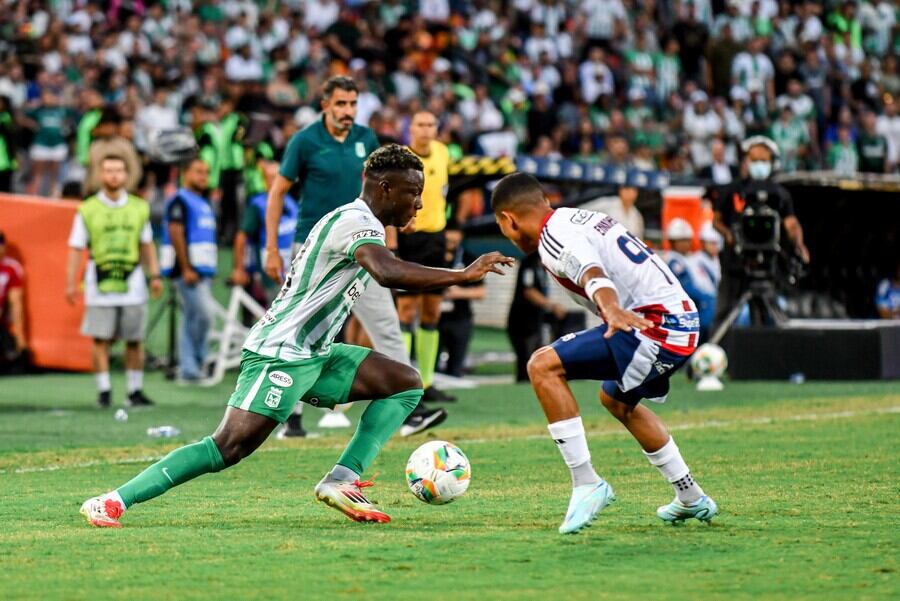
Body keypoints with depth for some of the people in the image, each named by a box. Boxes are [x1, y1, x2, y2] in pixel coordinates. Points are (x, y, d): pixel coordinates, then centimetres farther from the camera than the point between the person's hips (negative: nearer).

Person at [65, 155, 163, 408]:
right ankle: (104, 392, 3)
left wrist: (155, 275, 8)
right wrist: (70, 283, -5)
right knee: (101, 340, -2)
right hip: (99, 287, -2)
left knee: (134, 340, 3)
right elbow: (76, 248, 1)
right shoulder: (87, 210, 2)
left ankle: (135, 391, 11)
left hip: (132, 284, 2)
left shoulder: (139, 207, 10)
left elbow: (147, 245, 16)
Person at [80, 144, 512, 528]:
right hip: (279, 352, -10)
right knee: (229, 447, -19)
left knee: (407, 383, 7)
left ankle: (341, 481, -3)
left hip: (312, 355, 10)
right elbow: (388, 272, -34)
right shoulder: (356, 221, -16)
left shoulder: (355, 221, 17)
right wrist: (462, 276, -30)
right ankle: (112, 502, -18)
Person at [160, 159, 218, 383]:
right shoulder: (180, 200, -7)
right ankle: (196, 360, -6)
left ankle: (188, 369, 8)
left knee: (192, 319, 8)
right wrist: (186, 269, -20)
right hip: (188, 270, -9)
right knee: (204, 313, -16)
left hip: (202, 270, 9)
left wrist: (210, 268, 20)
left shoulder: (204, 203, 21)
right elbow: (176, 234, -15)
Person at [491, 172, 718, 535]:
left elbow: (592, 274, -31)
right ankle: (691, 499, 42)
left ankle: (586, 484, -17)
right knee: (616, 399, 35)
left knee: (544, 366, -16)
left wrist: (612, 309, -50)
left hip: (654, 325, -11)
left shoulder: (553, 237, -10)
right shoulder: (582, 219, 20)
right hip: (683, 320, 11)